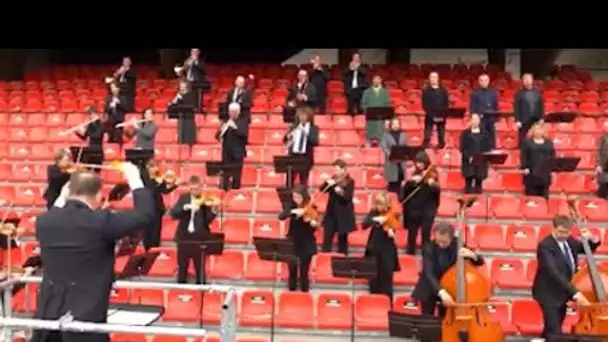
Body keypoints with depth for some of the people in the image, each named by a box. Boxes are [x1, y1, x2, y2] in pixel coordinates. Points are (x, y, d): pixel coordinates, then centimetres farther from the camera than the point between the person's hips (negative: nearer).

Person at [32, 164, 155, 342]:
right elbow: (146, 214, -11)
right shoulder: (102, 222, -17)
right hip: (86, 316, -5)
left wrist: (61, 199, 24)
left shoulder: (43, 221, -1)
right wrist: (134, 179, 0)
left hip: (47, 314, 5)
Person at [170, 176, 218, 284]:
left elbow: (208, 220, -10)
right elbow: (173, 214, -9)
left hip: (199, 238, -2)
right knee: (182, 267, 13)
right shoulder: (183, 198, 5)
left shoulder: (205, 200, -2)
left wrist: (213, 209, -27)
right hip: (184, 237, 2)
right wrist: (186, 207, -23)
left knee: (200, 268, 4)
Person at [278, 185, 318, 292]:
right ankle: (292, 290, 25)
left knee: (304, 271, 3)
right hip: (292, 242, 2)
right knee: (292, 269, 8)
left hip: (306, 244, -2)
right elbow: (281, 216, -18)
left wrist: (314, 224, -30)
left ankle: (304, 292, 19)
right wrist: (293, 212, -32)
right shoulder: (291, 206, -2)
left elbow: (313, 227, -8)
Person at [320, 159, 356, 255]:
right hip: (331, 212, 4)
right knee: (327, 236, 3)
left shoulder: (350, 181, -9)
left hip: (343, 213, -4)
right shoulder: (332, 179, 6)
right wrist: (328, 183, -16)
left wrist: (341, 192, -34)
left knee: (342, 238, 5)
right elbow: (322, 189, 2)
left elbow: (349, 197, -17)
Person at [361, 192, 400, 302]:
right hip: (374, 249, 2)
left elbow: (393, 227, -16)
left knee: (386, 280, 1)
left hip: (387, 250, -2)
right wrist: (375, 220, -27)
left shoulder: (392, 214, -6)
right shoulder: (374, 212, 1)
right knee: (374, 278, 9)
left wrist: (391, 231, -38)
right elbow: (364, 225, -11)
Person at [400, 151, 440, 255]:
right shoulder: (413, 175, 6)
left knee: (426, 235, -5)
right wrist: (410, 180, -20)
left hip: (427, 209, -3)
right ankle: (410, 253, 21)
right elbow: (405, 189, -2)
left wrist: (433, 184, -37)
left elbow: (437, 190, -16)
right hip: (413, 208, 3)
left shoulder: (431, 175, -4)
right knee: (411, 234, 9)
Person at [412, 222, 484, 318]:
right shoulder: (429, 248, -21)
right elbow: (428, 273, -32)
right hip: (429, 290, -2)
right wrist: (441, 291, -48)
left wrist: (472, 255, -34)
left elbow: (480, 262, -10)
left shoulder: (458, 245, -13)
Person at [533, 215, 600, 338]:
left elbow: (587, 249, 17)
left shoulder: (569, 241, 1)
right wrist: (575, 293, -40)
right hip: (549, 294, -8)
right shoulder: (545, 246, -24)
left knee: (552, 330, 19)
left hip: (562, 293, 8)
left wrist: (592, 239, -7)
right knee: (554, 332, -14)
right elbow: (554, 273, -33)